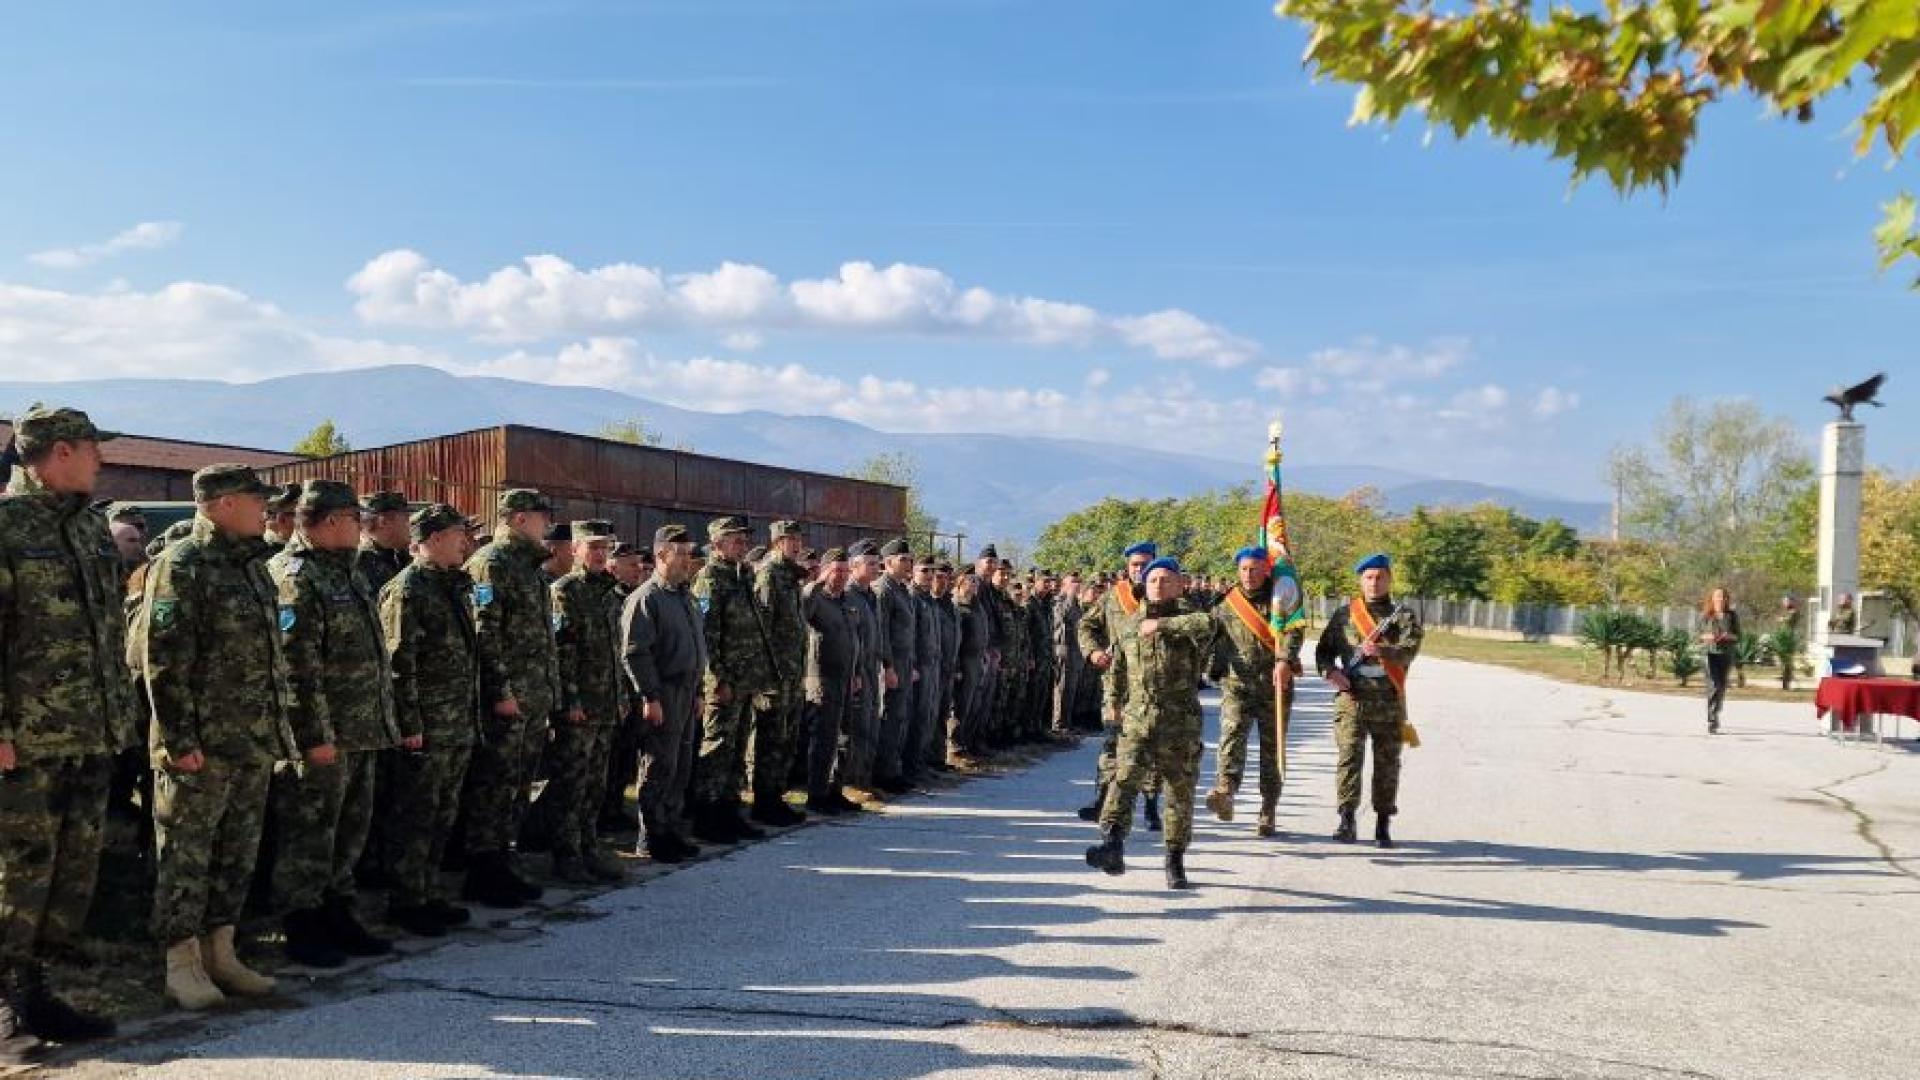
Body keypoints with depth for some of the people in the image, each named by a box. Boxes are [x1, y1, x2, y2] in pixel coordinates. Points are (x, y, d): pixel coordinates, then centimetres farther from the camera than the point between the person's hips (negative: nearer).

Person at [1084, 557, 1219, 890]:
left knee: (1180, 792, 6)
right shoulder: (1128, 627, 13)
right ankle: (1112, 845, -32)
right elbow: (1118, 668, 27)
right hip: (1137, 717, 2)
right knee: (1125, 778, -19)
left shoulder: (1189, 621, 2)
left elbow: (1209, 624, -23)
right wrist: (1113, 699, 19)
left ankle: (1175, 861, 21)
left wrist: (1162, 624, -20)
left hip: (1181, 722, -1)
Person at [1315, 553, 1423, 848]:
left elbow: (1409, 650, -10)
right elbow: (1324, 649, 14)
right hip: (1352, 697, 0)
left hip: (1390, 702, 0)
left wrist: (1380, 651, -28)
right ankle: (1346, 821, -12)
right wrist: (1330, 671, -7)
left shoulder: (1404, 616, 7)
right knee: (1349, 756, -13)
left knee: (1387, 763, 6)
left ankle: (1383, 826, 17)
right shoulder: (1343, 614, 11)